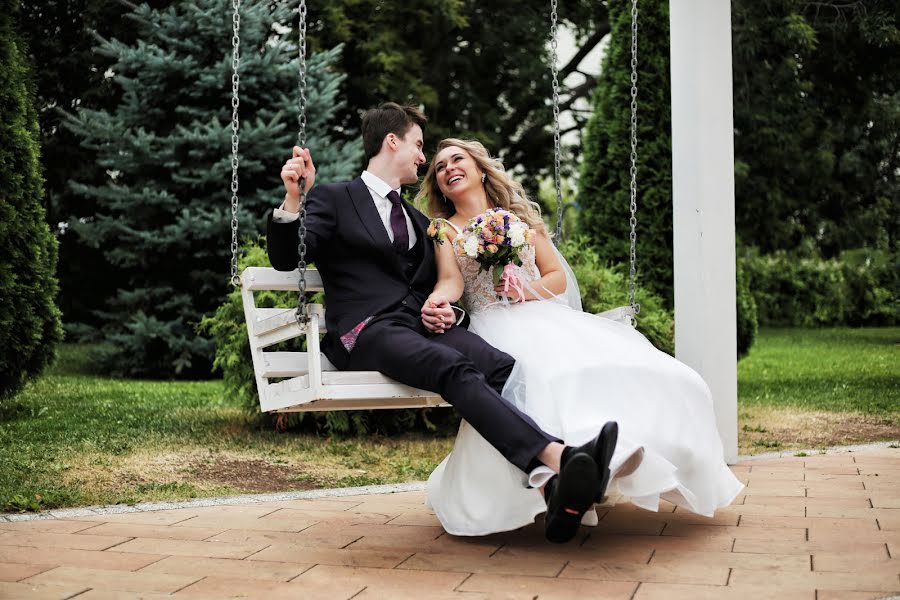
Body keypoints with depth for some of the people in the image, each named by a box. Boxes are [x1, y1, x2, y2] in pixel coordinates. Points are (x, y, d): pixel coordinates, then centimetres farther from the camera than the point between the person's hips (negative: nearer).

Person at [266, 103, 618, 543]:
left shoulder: (419, 221, 34)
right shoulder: (334, 199, 14)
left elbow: (447, 279, 24)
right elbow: (286, 259, 1)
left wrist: (442, 302, 0)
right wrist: (293, 199, -16)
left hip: (424, 324, 5)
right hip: (368, 332, -5)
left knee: (503, 367, -27)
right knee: (457, 371, -35)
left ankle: (558, 497, -44)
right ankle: (559, 456, -52)